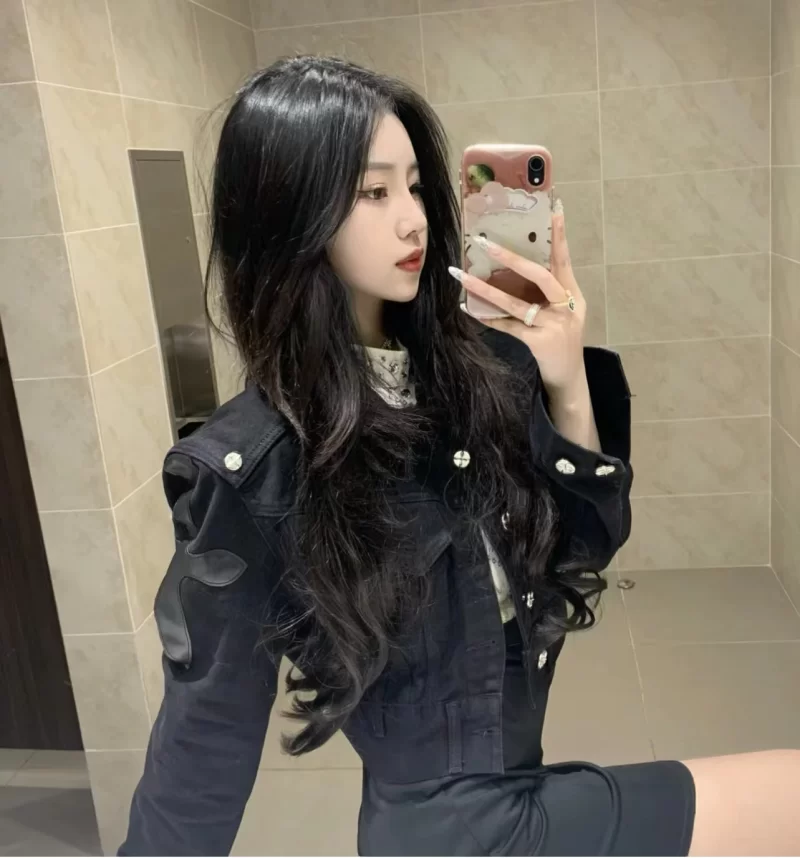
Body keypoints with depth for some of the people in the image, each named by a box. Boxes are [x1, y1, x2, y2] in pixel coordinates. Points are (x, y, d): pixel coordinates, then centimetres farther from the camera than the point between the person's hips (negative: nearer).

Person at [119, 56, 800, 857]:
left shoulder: (471, 362, -6)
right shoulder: (249, 469, -21)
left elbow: (581, 548, 1)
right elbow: (204, 740, -12)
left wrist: (568, 386, -15)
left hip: (513, 789, 5)